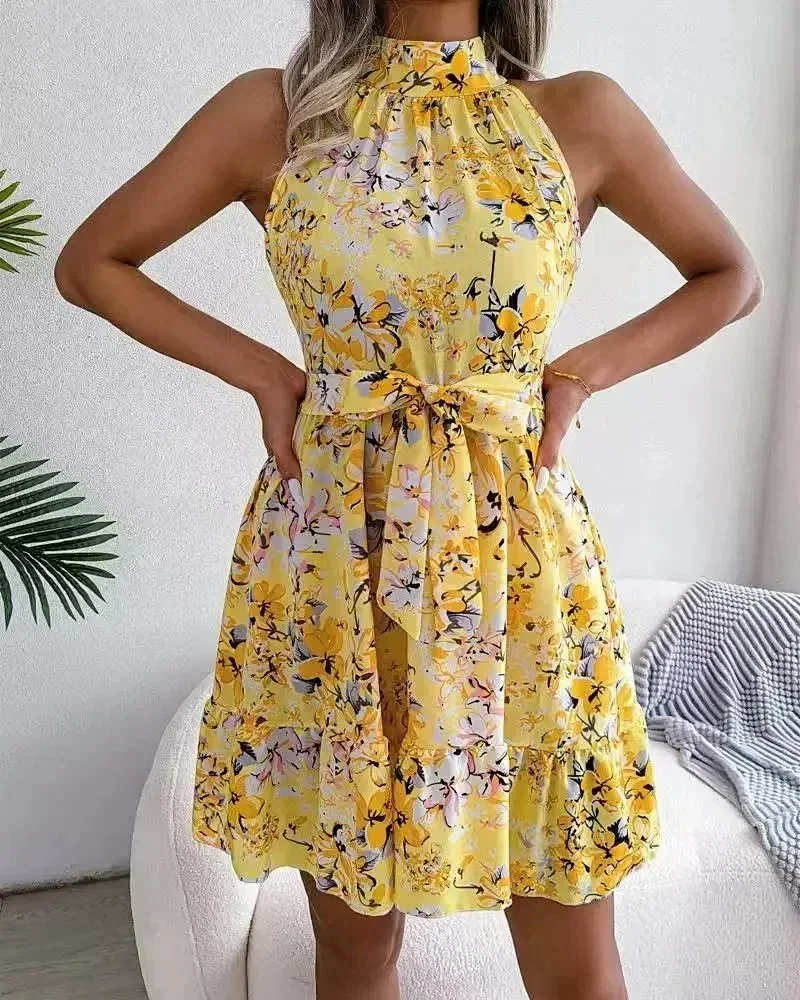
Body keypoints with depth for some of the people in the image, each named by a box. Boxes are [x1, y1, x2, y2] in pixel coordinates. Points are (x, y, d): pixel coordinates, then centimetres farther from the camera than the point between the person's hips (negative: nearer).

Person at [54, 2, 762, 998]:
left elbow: (730, 276, 14)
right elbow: (88, 263, 9)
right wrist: (261, 371, -2)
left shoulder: (584, 115, 3)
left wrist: (581, 372, 0)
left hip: (517, 551, 1)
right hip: (329, 548, 0)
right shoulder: (271, 112, 2)